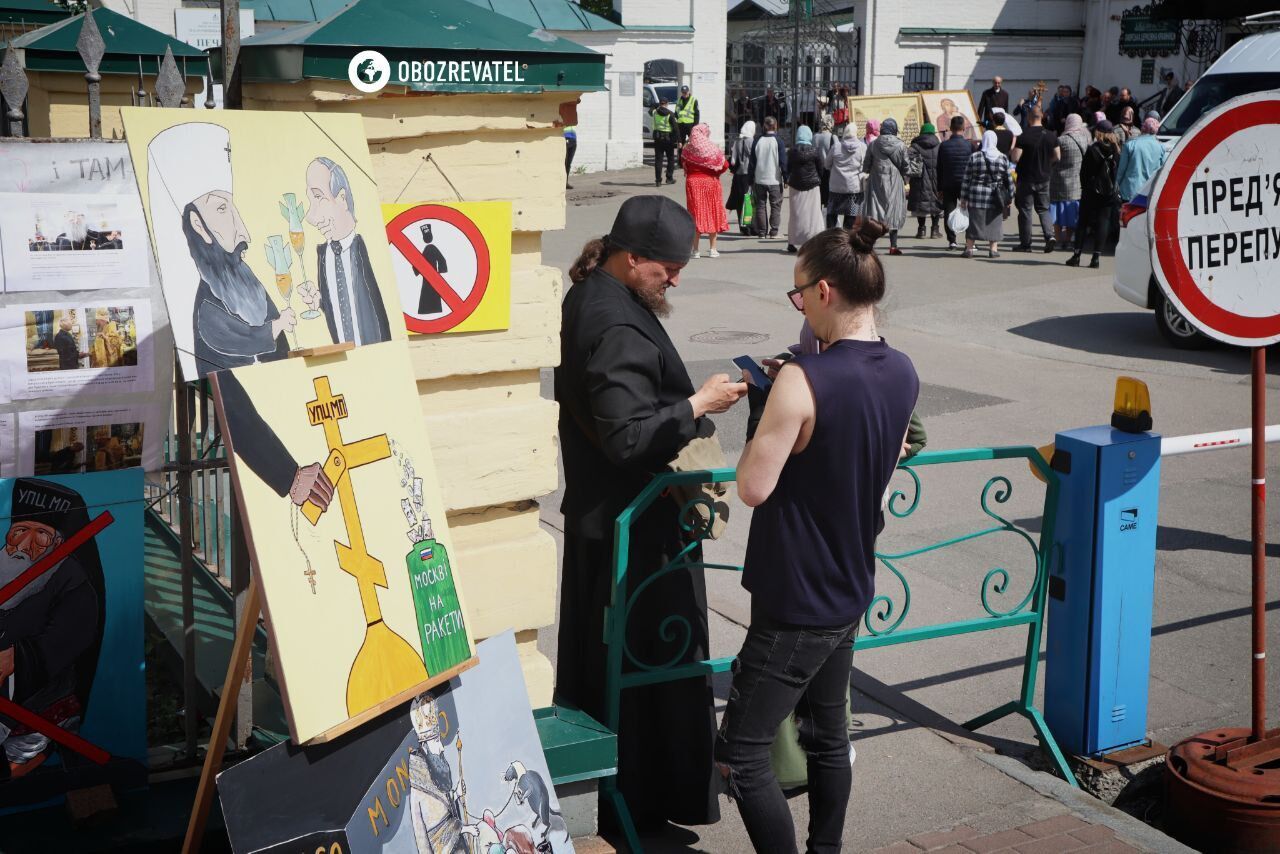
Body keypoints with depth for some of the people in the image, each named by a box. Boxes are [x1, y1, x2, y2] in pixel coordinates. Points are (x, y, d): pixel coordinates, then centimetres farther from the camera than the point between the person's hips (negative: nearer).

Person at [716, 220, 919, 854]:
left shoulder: (802, 381, -25)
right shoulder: (903, 373, 1)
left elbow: (753, 487, -23)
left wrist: (761, 409, -9)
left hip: (794, 605, -9)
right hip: (852, 593, 9)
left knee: (740, 754, 2)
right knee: (828, 735, 22)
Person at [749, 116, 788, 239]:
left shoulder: (757, 141, 4)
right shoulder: (778, 142, -6)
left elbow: (752, 162, 7)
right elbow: (783, 162, -8)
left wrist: (751, 180, 13)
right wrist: (786, 178, -1)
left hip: (759, 180, 3)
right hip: (774, 180, -3)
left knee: (760, 206, 9)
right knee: (776, 206, 3)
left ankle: (762, 232, 8)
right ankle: (773, 231, -2)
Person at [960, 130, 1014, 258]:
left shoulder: (974, 157, -3)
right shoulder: (1002, 158, -1)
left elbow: (966, 179, -1)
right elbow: (1008, 180, 4)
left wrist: (963, 198, 4)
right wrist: (1010, 197, 12)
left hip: (976, 195, 0)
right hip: (995, 198, 0)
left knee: (974, 221, 6)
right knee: (995, 222, 9)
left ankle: (969, 248, 4)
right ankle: (993, 249, 7)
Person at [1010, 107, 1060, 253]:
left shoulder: (1023, 136, -16)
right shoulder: (1051, 135, -2)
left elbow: (1015, 158, -17)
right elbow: (1057, 157, 5)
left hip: (1027, 179, -4)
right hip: (1044, 178, 4)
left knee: (1025, 210, 5)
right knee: (1043, 208, 15)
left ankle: (1025, 243, 8)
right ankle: (1049, 235, -6)